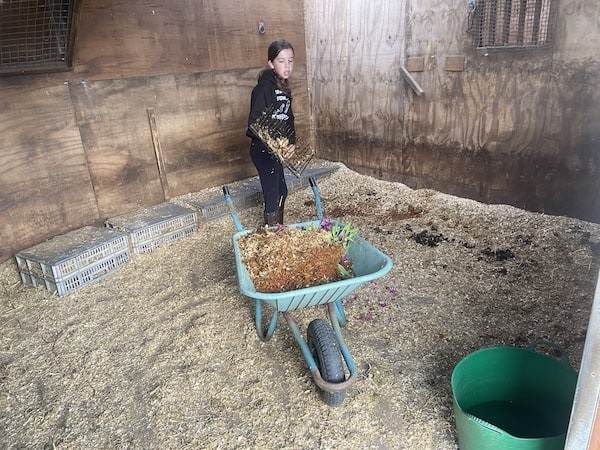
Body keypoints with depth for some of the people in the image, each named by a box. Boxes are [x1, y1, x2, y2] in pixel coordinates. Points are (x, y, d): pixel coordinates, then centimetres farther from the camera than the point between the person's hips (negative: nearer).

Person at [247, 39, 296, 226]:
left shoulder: (284, 88, 10)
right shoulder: (264, 87, -17)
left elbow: (288, 118, 11)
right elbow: (254, 123, -22)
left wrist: (291, 142, -6)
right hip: (263, 150, -9)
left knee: (281, 191, 19)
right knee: (272, 195, -5)